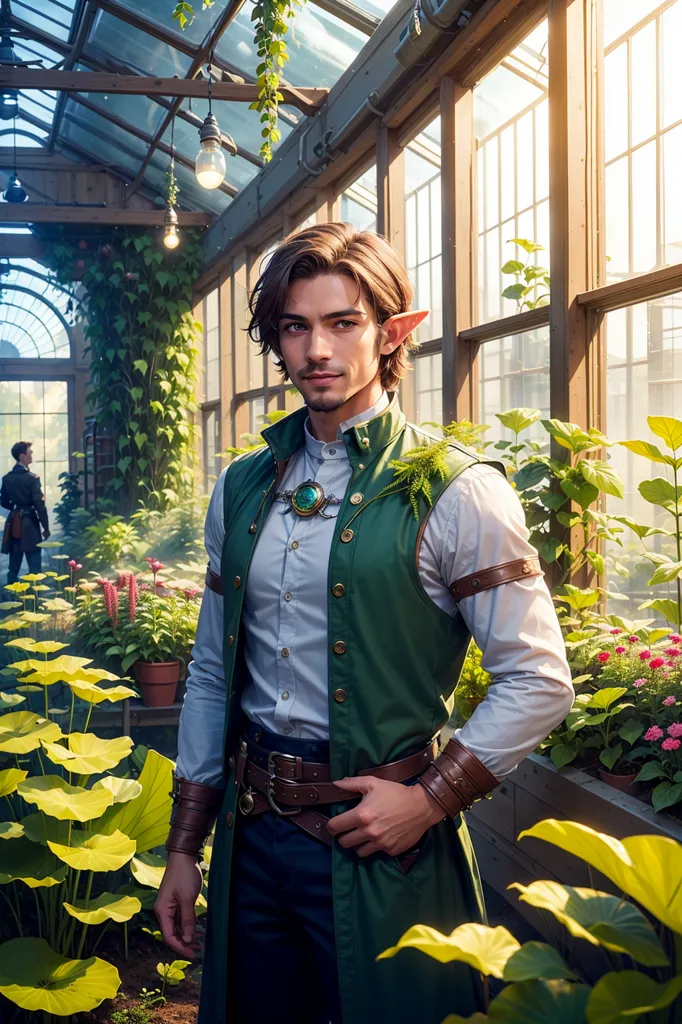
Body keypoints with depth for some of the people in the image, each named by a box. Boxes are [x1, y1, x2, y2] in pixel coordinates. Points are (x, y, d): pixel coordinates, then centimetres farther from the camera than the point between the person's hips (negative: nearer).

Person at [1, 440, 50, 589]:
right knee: (34, 567, -1)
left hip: (13, 524, 6)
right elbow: (39, 504, -15)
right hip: (30, 524, -6)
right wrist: (46, 527, -7)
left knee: (13, 567, 12)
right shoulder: (32, 478, -14)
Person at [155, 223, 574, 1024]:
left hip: (381, 848, -4)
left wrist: (430, 798, -15)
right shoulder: (241, 489, 6)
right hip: (251, 834, 5)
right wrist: (184, 848, 12)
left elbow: (539, 681, -9)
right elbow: (212, 673, 11)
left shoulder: (454, 493, -10)